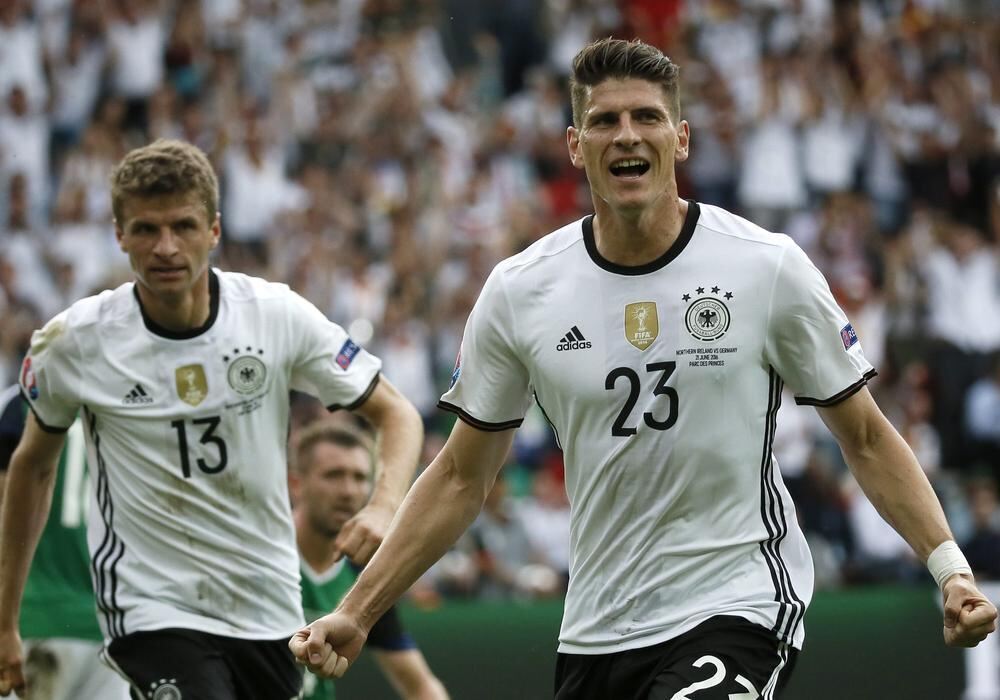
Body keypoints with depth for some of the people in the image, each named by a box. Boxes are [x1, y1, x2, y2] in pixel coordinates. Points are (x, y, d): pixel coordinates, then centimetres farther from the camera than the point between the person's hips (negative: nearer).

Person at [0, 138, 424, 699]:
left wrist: (384, 507, -19)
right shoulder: (74, 341, -8)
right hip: (152, 608, -3)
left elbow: (395, 412, 2)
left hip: (268, 611, 3)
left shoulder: (278, 314, -7)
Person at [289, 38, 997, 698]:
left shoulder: (768, 266, -4)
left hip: (738, 606, -4)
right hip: (595, 631, 4)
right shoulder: (518, 291, 1)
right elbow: (462, 477, 10)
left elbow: (866, 439, 4)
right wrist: (355, 614, 6)